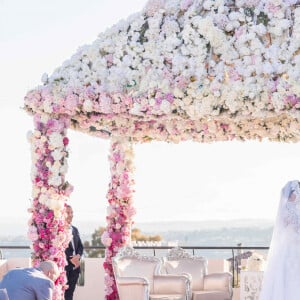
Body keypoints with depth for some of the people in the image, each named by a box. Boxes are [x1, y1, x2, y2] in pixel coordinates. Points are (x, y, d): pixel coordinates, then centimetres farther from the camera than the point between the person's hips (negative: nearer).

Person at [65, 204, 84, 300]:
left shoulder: (75, 229, 19)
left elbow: (80, 246, 17)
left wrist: (78, 256, -3)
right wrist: (70, 259, -16)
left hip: (75, 266, 7)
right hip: (64, 265, -7)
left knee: (70, 292, 7)